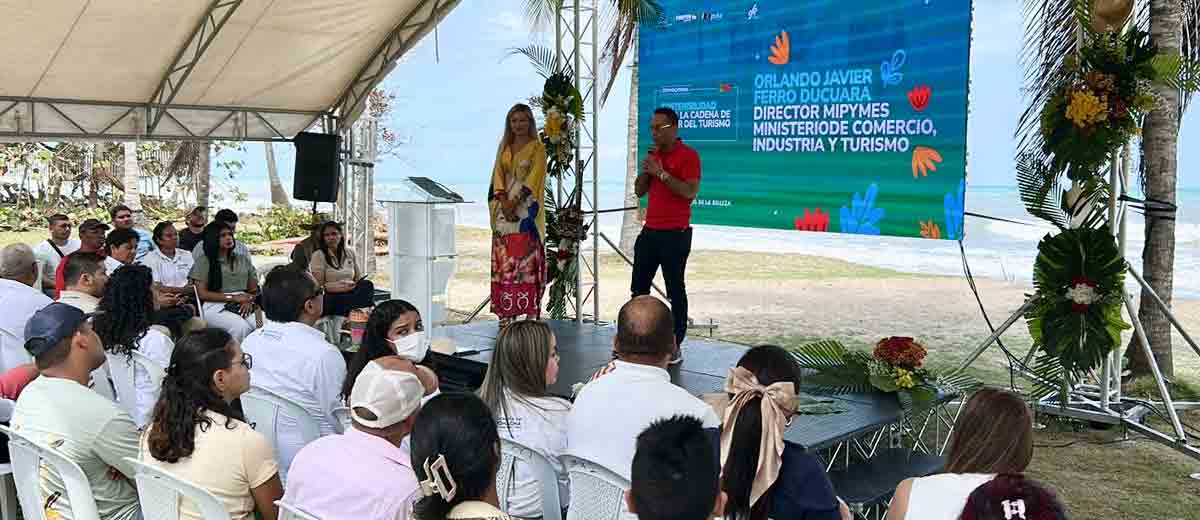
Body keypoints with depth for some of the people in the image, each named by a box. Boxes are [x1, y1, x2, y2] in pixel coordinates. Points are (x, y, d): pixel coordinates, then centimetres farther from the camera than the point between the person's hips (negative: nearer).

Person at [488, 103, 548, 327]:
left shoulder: (537, 147, 2)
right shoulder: (504, 147, 16)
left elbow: (534, 177, -9)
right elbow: (498, 175, 7)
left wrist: (515, 201, -17)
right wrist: (504, 201, -9)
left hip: (526, 209, -5)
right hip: (504, 209, 5)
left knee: (527, 257, -9)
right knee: (503, 260, 1)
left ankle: (531, 311, -8)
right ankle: (507, 311, 4)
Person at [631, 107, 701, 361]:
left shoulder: (688, 156, -9)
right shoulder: (654, 154, 14)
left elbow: (690, 192, -21)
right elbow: (639, 190, 14)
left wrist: (660, 172, -21)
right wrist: (646, 170, -4)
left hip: (675, 235, -7)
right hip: (649, 232, 7)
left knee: (675, 291, -1)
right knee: (639, 288, 9)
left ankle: (675, 346, 4)